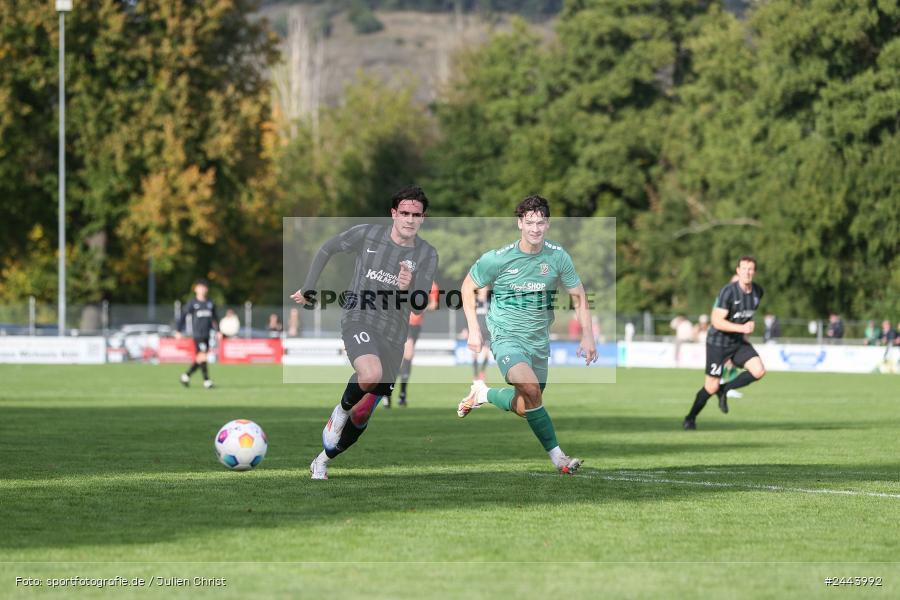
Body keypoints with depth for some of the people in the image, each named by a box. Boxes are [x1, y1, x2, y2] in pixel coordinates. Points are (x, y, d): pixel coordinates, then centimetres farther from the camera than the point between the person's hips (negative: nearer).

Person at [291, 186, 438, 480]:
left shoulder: (427, 255, 0)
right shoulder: (367, 235, -5)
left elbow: (420, 304, -6)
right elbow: (327, 249, 11)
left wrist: (408, 287, -28)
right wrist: (308, 290, 11)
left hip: (393, 336, 3)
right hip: (359, 322, -3)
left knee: (362, 417, 7)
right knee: (371, 374, -36)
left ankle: (322, 461, 30)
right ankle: (342, 409, -4)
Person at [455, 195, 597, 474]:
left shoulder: (558, 256, -5)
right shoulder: (498, 258, -13)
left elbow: (578, 296, 8)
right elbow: (468, 287, 2)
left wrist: (587, 336, -1)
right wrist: (474, 330, -3)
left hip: (539, 340, 5)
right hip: (506, 336, -5)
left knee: (524, 408, 9)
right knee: (531, 390, -29)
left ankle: (484, 394, 37)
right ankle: (556, 455, -19)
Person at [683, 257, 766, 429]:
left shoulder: (758, 291, -1)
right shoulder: (729, 291, -23)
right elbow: (717, 321, -26)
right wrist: (741, 328, -32)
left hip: (738, 342, 6)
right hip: (718, 342, -6)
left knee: (759, 371, -16)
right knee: (711, 387, -2)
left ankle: (724, 390, 6)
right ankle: (690, 418, 21)